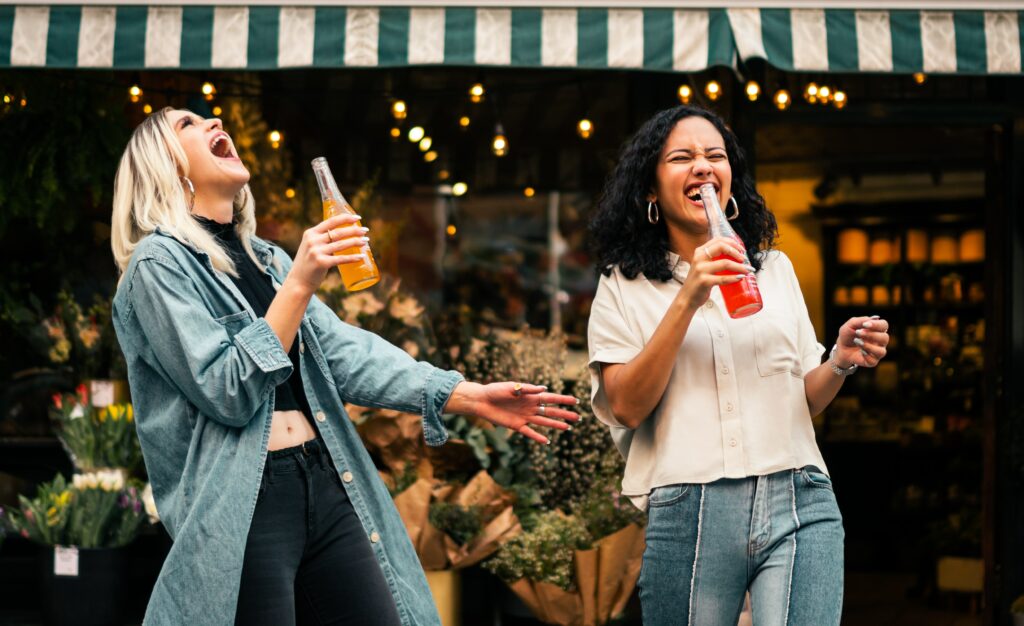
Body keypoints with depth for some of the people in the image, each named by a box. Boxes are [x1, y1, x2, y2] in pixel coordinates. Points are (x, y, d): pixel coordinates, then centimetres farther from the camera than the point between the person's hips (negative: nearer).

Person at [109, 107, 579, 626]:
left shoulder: (265, 260, 17)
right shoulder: (159, 263, -5)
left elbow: (343, 352, 10)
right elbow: (227, 391, -14)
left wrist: (468, 397, 2)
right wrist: (301, 283, -18)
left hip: (327, 486, 7)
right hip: (244, 507, -7)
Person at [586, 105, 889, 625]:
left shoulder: (775, 268, 16)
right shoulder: (624, 285, 7)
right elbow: (626, 406, -6)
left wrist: (841, 364, -2)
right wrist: (688, 299, -13)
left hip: (799, 504, 2)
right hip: (690, 514, -2)